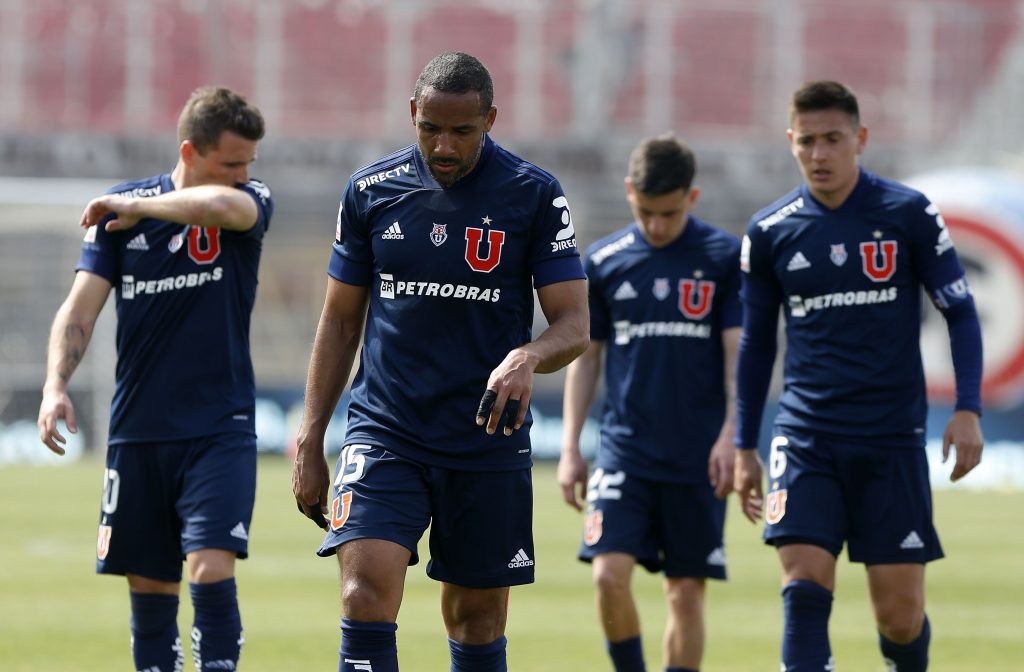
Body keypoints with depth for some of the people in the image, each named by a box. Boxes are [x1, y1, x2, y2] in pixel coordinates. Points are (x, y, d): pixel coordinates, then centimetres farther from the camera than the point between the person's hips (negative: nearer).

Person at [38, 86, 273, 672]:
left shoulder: (251, 203, -3)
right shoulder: (120, 209, 1)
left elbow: (223, 206, -28)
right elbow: (81, 308, 0)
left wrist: (137, 207, -16)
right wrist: (56, 386, -14)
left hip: (220, 430, -2)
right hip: (138, 430, 2)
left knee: (211, 568, -17)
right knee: (149, 586, 7)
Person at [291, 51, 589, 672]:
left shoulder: (535, 196, -3)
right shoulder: (372, 190, 3)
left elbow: (574, 325, -5)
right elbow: (341, 319, 12)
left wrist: (528, 358, -28)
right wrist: (310, 441, 8)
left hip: (488, 443, 0)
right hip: (385, 430, 1)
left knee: (477, 621, 7)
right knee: (367, 592, -18)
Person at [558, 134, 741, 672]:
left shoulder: (725, 257, -1)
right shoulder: (603, 261, 5)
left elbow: (739, 352, -2)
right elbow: (586, 356, 11)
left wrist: (732, 434, -13)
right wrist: (570, 446, 7)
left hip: (699, 459, -1)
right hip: (625, 449, 1)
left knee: (686, 589, 2)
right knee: (609, 573, -14)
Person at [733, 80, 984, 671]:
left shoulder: (909, 214, -2)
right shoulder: (769, 232, 4)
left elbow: (960, 312, 3)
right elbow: (757, 342, 15)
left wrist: (968, 409, -8)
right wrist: (745, 447, 14)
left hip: (893, 438, -1)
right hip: (806, 438, 1)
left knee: (900, 615, 0)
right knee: (805, 589, -16)